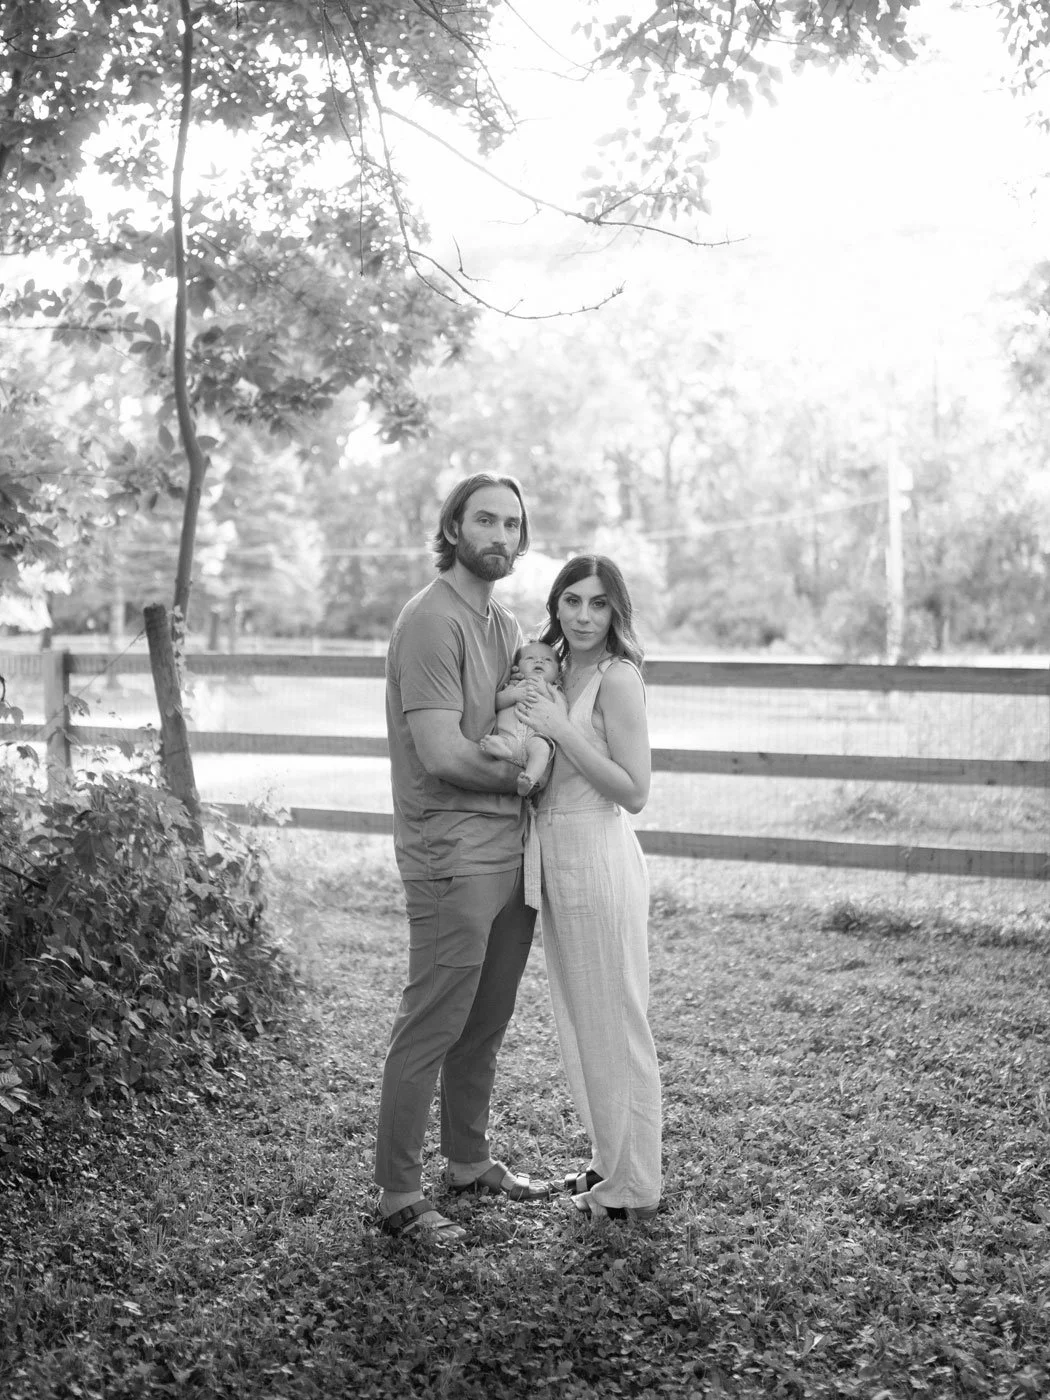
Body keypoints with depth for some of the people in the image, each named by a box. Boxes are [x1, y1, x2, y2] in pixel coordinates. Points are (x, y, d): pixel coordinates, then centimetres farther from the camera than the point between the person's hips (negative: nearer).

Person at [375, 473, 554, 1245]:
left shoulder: (507, 624, 15)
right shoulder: (432, 620, -13)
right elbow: (443, 755, -19)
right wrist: (520, 771, -5)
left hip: (514, 850, 9)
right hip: (453, 856, -9)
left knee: (487, 1022, 16)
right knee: (432, 1028, -3)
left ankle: (470, 1162, 30)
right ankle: (399, 1195, 7)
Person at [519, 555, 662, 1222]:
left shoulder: (617, 677, -14)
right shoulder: (557, 671, 11)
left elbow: (634, 792, -18)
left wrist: (560, 729, -20)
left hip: (599, 860, -9)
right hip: (557, 859, 9)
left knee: (616, 1024, 1)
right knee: (581, 1021, 18)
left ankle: (634, 1187, 14)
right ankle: (611, 1162, 32)